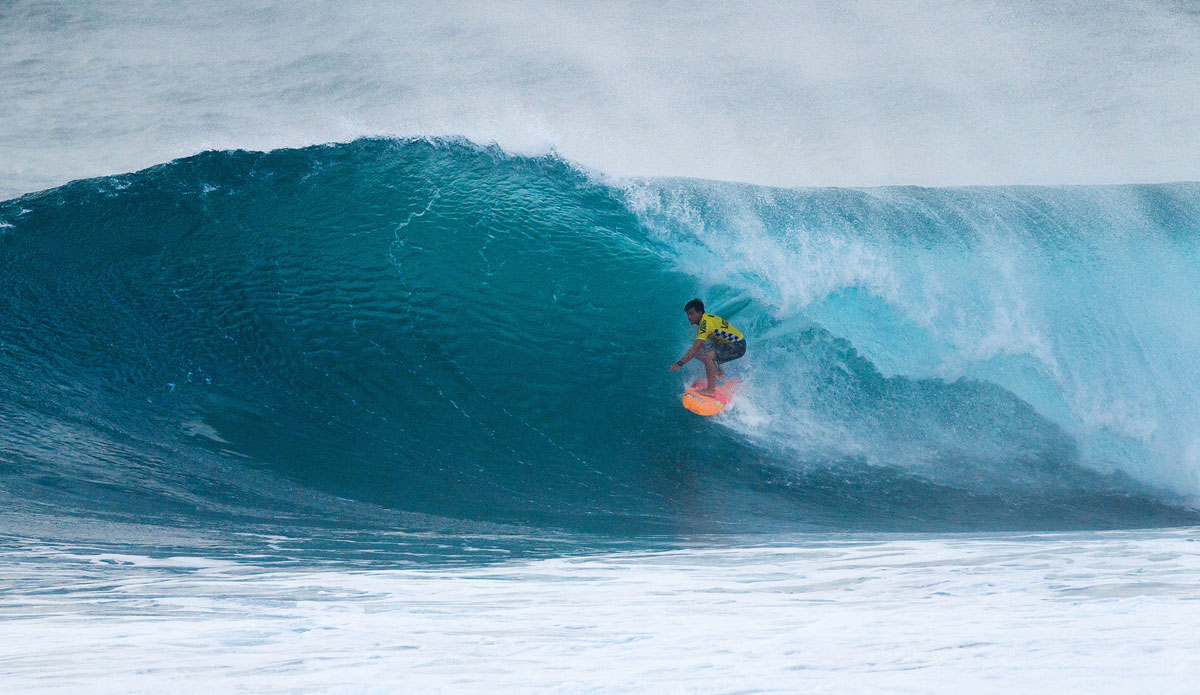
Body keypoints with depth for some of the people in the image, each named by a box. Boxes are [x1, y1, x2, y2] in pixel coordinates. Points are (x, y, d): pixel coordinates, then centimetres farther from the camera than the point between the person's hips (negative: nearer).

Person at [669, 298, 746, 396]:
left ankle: (711, 389, -31)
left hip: (737, 346, -10)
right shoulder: (706, 318, 2)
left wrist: (679, 363, -35)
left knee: (708, 355, -31)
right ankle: (719, 372, 33)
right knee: (698, 352, 12)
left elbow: (695, 348, -33)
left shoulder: (705, 324, -26)